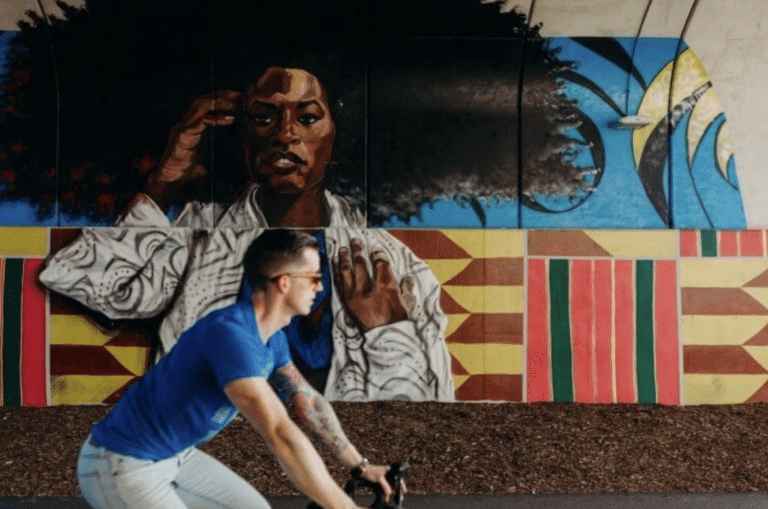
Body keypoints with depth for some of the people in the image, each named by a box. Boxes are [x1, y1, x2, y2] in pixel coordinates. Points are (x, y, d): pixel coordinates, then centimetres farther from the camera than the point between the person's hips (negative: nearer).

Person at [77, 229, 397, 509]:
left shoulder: (270, 335, -1)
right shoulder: (231, 334, -32)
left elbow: (307, 401, 7)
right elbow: (281, 436, -36)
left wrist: (359, 465, 6)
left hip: (173, 456, 9)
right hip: (121, 468, -9)